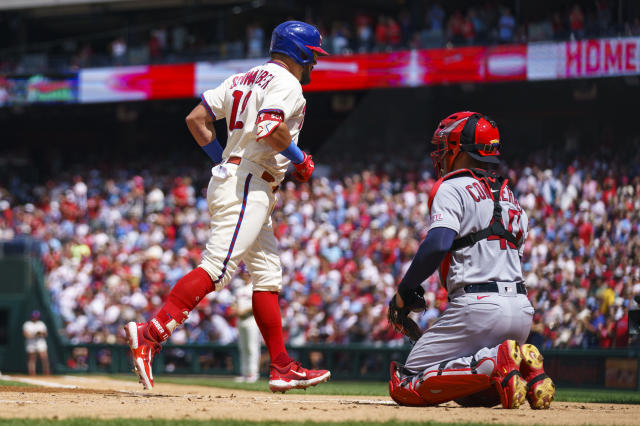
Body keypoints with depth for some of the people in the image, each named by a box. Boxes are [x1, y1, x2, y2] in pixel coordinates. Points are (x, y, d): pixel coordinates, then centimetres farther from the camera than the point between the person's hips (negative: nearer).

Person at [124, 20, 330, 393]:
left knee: (268, 274, 11)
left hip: (229, 177, 10)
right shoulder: (286, 84, -6)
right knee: (217, 268, -19)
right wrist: (300, 159, -8)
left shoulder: (243, 80, 20)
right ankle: (152, 334, -29)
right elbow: (271, 128, -24)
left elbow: (196, 119, 14)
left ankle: (283, 368, 12)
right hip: (248, 186, -10)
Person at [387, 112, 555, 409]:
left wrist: (405, 291, -9)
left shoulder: (451, 188, -3)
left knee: (404, 387, -4)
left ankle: (495, 362, -21)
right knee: (463, 392, 23)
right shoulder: (508, 195, 23)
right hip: (522, 307, 8)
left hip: (478, 306, -8)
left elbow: (437, 244, -19)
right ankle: (526, 370, -3)